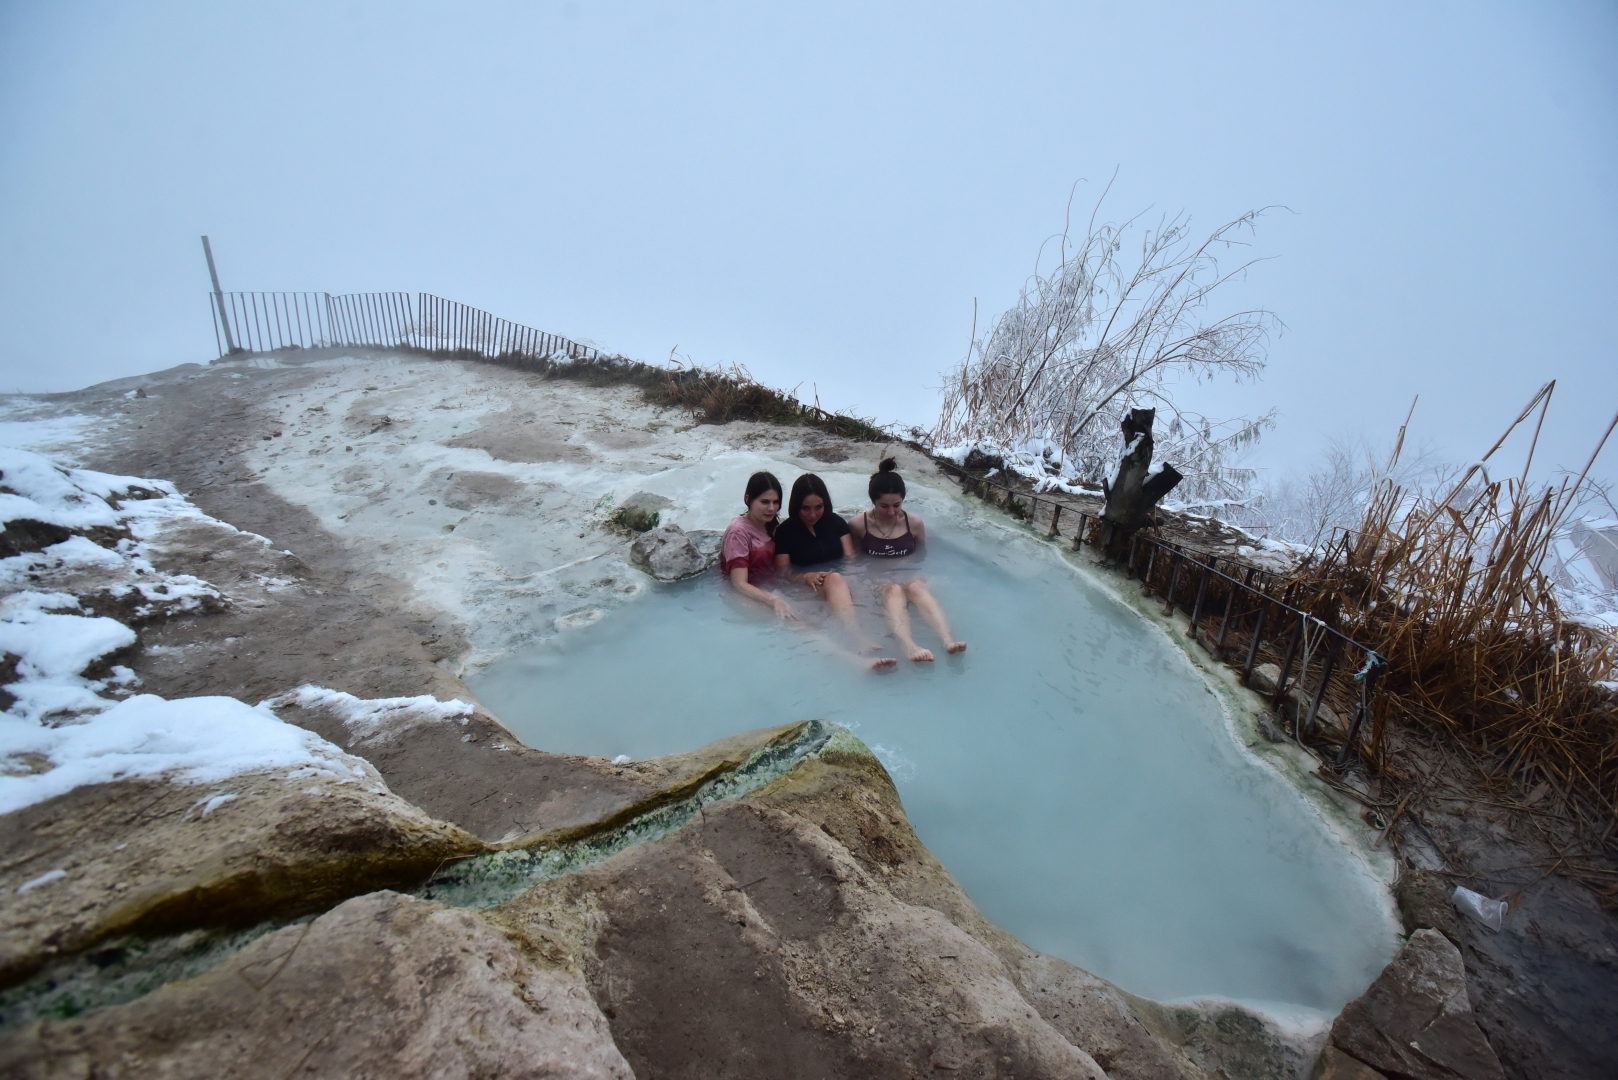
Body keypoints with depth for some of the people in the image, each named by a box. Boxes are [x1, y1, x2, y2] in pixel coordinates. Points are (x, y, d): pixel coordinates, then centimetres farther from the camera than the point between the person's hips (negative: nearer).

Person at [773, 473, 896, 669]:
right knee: (834, 580, -37)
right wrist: (806, 577, -24)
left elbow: (850, 557, 7)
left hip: (842, 580, 5)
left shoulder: (836, 522, 12)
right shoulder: (784, 531, 1)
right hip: (808, 589, -5)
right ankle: (859, 639, -62)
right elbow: (782, 572, -4)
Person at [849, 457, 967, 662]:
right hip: (874, 580, -2)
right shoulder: (858, 524, -6)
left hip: (908, 575, 2)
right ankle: (910, 647, -66)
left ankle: (948, 640, -59)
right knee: (893, 590, -38)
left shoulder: (915, 523, 1)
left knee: (915, 588, -36)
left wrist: (920, 576, -1)